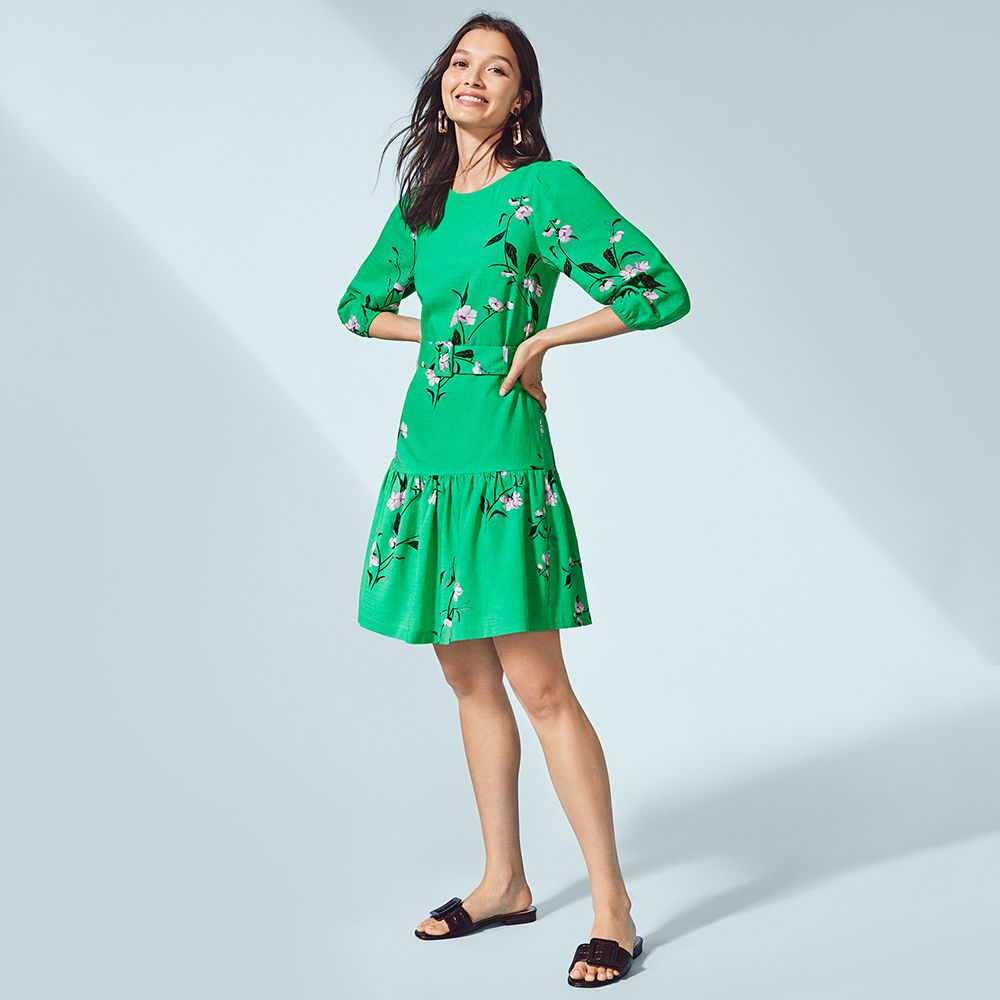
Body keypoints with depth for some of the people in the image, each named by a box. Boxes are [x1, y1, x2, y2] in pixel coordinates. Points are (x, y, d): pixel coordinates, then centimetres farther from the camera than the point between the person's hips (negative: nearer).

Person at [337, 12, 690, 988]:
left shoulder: (548, 188, -5)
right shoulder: (421, 201, 13)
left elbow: (663, 292, -10)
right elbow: (362, 304, 26)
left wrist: (539, 339, -6)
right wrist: (451, 332, 9)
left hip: (502, 461, -7)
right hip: (424, 457, 7)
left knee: (537, 685, -7)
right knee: (469, 680, 12)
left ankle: (613, 908, 4)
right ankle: (503, 882, 26)